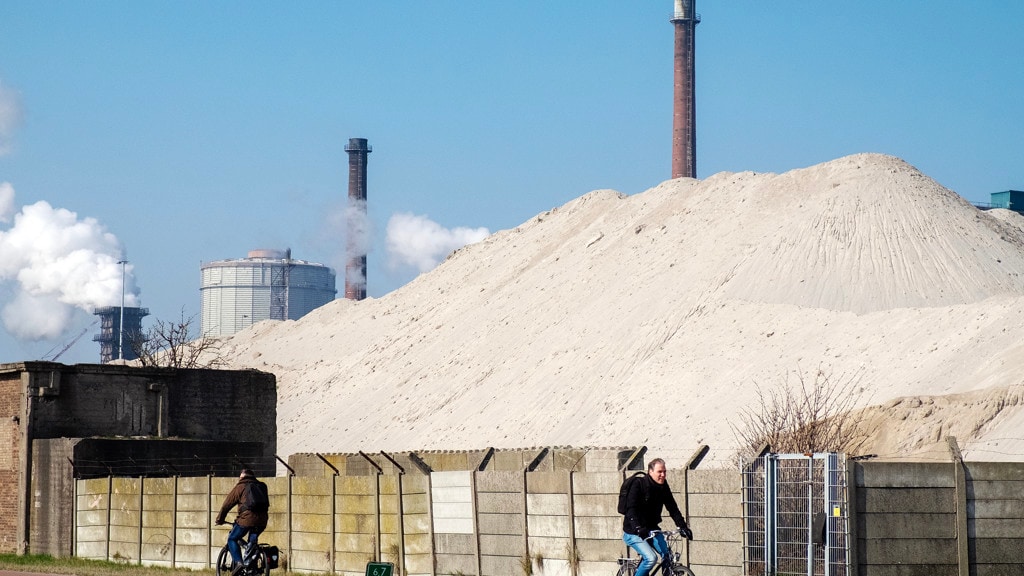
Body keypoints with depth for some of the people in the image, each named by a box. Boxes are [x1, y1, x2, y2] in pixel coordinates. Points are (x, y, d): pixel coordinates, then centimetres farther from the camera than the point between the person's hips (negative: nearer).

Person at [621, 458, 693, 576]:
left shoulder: (663, 487, 0)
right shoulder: (638, 484, -18)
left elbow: (672, 508, 3)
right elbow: (631, 509, -27)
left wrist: (683, 526, -10)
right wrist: (638, 529, -41)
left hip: (651, 529, 6)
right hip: (634, 533, -6)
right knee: (651, 558, -24)